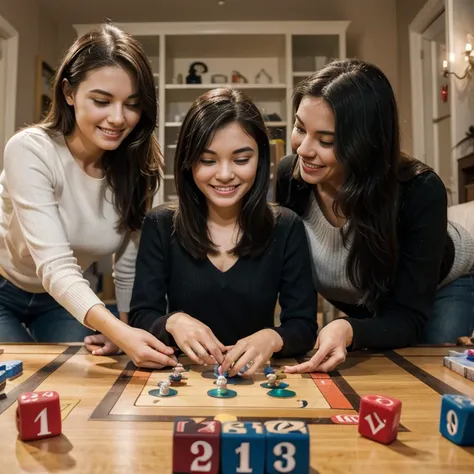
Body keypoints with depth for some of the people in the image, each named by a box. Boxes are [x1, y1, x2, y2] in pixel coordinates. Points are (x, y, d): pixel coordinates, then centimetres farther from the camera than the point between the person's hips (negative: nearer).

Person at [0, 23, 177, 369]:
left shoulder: (139, 166, -16)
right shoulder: (31, 150, -30)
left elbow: (129, 265, -9)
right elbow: (55, 265, -39)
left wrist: (127, 333, -14)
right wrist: (118, 332, -53)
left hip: (62, 300, 4)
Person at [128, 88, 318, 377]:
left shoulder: (286, 228, -4)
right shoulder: (160, 226, -4)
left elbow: (304, 326, -6)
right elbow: (140, 317, -5)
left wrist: (272, 339, -27)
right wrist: (172, 322, -27)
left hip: (255, 378, 1)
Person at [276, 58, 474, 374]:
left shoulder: (420, 192, -39)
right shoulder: (290, 177, -31)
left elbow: (409, 319, -36)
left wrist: (349, 331, -57)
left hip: (442, 287, -2)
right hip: (358, 301, 3)